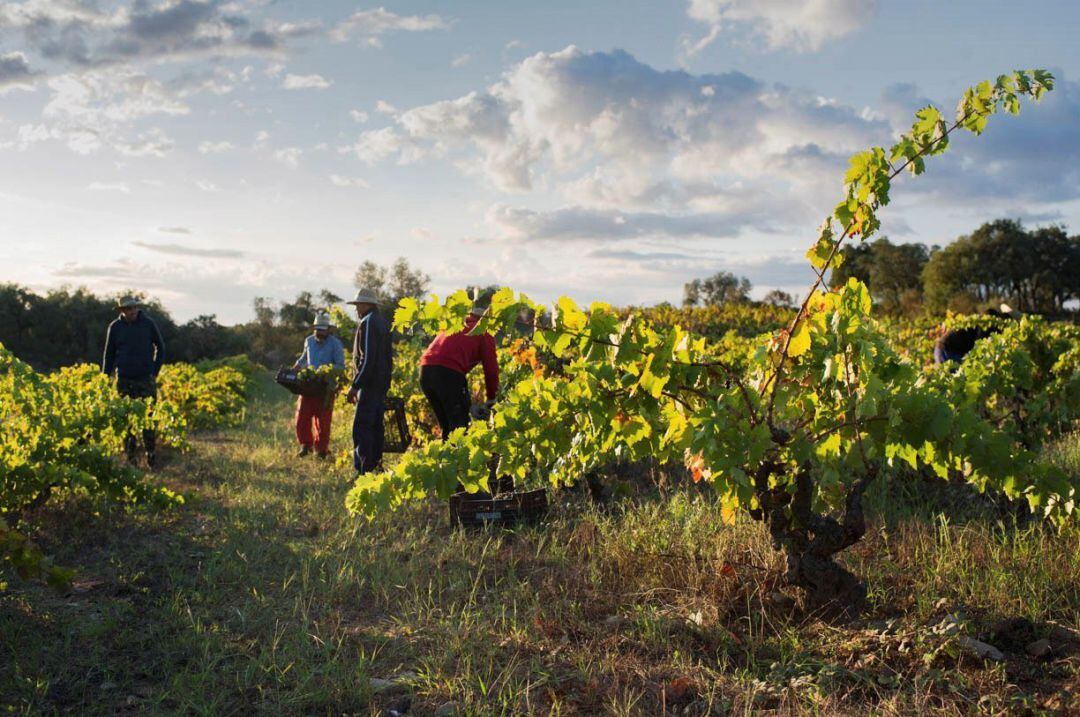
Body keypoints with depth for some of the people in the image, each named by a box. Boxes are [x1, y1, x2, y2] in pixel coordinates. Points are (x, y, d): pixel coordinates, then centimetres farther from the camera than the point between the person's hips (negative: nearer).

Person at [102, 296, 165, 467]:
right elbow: (109, 354, 10)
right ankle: (130, 457, 14)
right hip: (124, 380, 1)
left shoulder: (148, 323, -1)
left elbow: (160, 347, 10)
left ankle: (150, 454, 7)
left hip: (146, 379, -1)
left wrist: (155, 371, 4)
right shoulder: (115, 327, 2)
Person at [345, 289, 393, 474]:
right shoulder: (384, 323, 17)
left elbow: (366, 358, -20)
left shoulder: (367, 323, -13)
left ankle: (364, 469, -13)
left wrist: (355, 385, -18)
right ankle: (376, 464, 20)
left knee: (361, 427, -10)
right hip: (382, 384, 10)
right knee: (376, 425, 14)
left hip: (369, 384, -10)